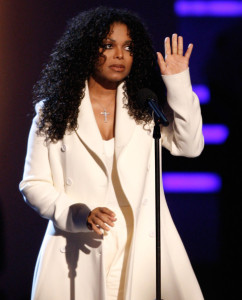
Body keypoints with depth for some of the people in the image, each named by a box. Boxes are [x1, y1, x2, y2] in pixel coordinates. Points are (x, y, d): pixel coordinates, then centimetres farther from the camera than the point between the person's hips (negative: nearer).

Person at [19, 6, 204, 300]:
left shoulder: (146, 106, 10)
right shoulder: (53, 111, 4)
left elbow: (189, 147, -3)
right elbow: (33, 185, 3)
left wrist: (179, 85, -9)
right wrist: (78, 215, -13)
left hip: (142, 250, 2)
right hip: (78, 252, -1)